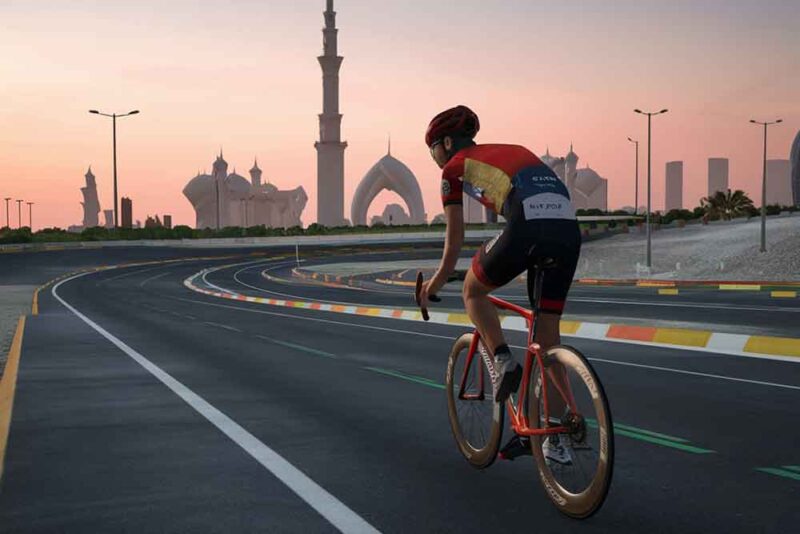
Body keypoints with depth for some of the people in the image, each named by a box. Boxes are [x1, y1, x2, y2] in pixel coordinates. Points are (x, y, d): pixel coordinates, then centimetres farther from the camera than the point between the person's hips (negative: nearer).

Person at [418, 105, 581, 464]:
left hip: (528, 229, -6)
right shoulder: (512, 151, 34)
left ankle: (503, 362, 5)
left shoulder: (455, 168, 17)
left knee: (473, 291, 25)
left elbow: (455, 239, 21)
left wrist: (437, 282, 37)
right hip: (568, 230, 6)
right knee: (548, 336, 15)